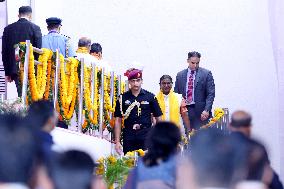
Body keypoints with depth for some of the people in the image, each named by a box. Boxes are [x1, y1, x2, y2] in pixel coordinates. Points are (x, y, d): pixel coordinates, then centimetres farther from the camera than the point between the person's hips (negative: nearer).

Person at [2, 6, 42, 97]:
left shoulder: (8, 29, 5)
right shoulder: (35, 28, -5)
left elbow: (4, 52, 7)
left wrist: (7, 72, 12)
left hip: (15, 69, 3)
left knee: (21, 93, 6)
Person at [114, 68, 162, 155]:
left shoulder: (150, 97, 5)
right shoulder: (123, 98, 6)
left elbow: (158, 118, 8)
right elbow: (118, 121, 8)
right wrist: (117, 142, 1)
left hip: (146, 138, -1)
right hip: (129, 139, 1)